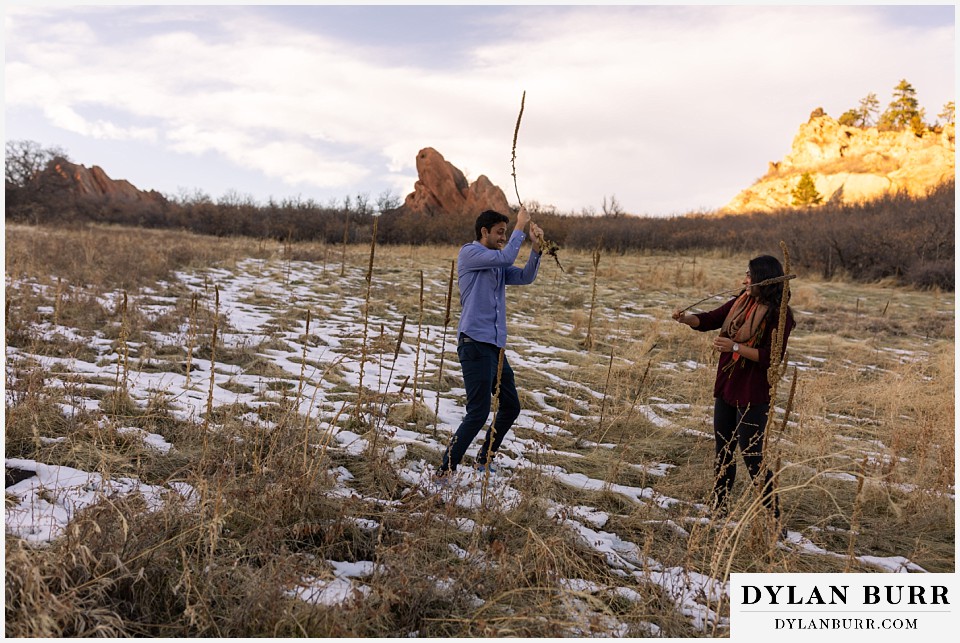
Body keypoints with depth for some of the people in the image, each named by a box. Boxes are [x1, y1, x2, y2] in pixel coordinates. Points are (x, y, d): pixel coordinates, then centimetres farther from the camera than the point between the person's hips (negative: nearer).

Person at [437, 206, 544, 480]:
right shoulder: (469, 253, -3)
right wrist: (520, 227, -5)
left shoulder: (498, 265, 22)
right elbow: (506, 257, -16)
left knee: (511, 407, 13)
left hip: (496, 346, 9)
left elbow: (525, 277, 13)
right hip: (475, 342, -9)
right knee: (479, 412, -13)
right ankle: (446, 471, -7)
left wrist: (536, 247, 0)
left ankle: (485, 460, 28)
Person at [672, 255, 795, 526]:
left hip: (753, 395, -8)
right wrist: (687, 318, -10)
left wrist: (736, 347, -25)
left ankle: (773, 516, 8)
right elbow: (709, 320, 10)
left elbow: (772, 357, -20)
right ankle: (718, 506, 32)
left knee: (752, 456, -5)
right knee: (723, 451, 17)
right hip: (726, 389, 8)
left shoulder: (778, 314, -15)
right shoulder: (740, 303, 6)